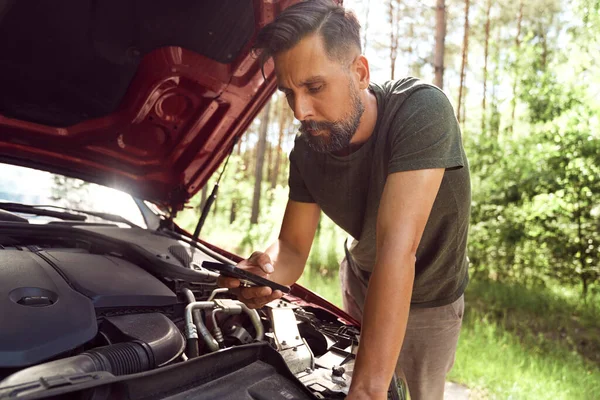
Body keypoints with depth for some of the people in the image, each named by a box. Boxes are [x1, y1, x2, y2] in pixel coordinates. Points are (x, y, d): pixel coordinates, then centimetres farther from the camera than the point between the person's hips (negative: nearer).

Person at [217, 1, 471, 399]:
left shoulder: (421, 110, -36)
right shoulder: (308, 150, -18)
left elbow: (396, 247, -44)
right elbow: (293, 247, -13)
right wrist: (266, 272, -39)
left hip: (428, 297, -4)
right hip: (360, 280, 4)